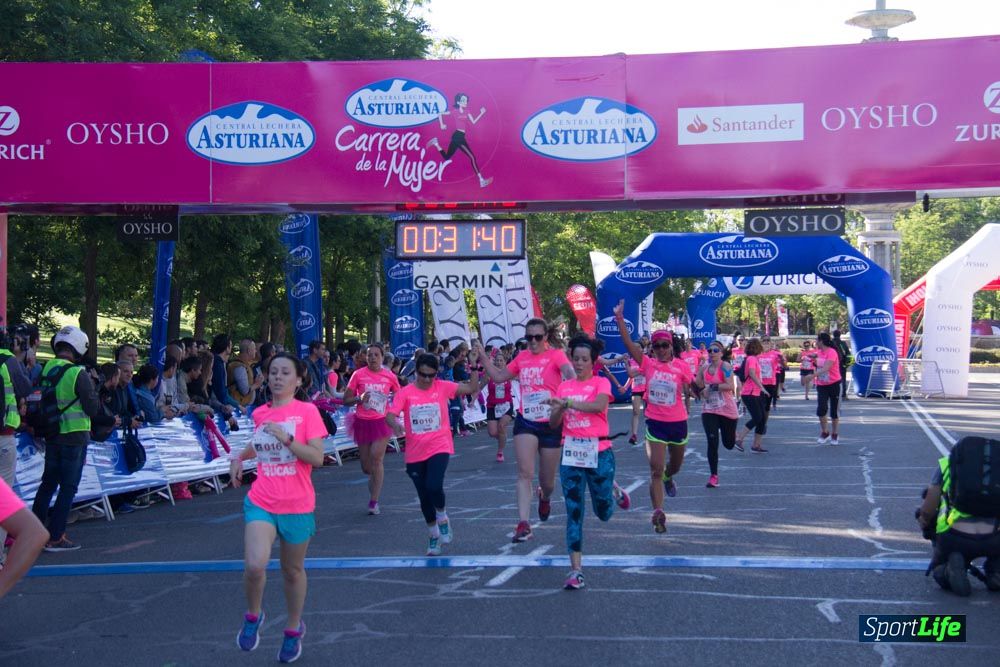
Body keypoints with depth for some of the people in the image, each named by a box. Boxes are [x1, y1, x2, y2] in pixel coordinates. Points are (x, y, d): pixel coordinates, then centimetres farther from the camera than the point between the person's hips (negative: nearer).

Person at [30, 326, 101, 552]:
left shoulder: (45, 370, 0)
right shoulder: (79, 374, -17)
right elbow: (93, 409, -13)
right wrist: (92, 388, 1)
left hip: (51, 436, 6)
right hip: (74, 438, -6)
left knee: (48, 482, 18)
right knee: (68, 487, 2)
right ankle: (55, 538, 3)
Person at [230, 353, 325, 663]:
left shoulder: (307, 411, -8)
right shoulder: (260, 413, 5)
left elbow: (317, 458, -15)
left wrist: (286, 438, -23)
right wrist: (239, 457, 10)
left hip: (297, 506, -2)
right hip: (261, 502, 2)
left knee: (293, 570, 13)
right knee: (255, 565, -20)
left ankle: (294, 629, 37)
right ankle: (253, 615, 9)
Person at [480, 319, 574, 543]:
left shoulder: (556, 355, -8)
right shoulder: (522, 357, 7)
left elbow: (569, 372, -29)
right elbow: (498, 376, 17)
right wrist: (483, 358, 9)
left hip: (551, 424, -3)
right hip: (526, 422, 3)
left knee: (547, 480, 11)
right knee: (524, 473, -12)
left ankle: (545, 498, 48)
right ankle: (523, 525, -17)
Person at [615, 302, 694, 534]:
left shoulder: (681, 366, -6)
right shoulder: (648, 364, -7)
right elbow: (629, 344, -17)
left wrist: (700, 379, -16)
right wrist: (620, 320, -25)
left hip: (678, 423, 2)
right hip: (655, 422, -2)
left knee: (675, 465, 24)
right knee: (655, 470, -10)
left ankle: (667, 477, 60)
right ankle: (658, 513, -10)